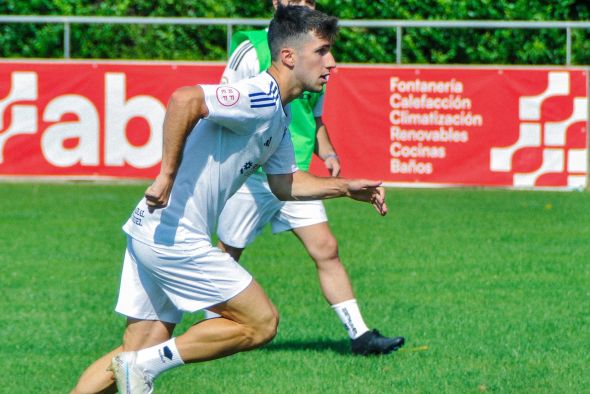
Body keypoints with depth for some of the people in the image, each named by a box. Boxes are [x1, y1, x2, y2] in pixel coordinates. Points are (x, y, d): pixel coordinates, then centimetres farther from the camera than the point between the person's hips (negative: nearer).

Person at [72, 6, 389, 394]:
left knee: (141, 353, 11)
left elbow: (285, 184, 27)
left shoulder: (279, 114, 16)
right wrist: (167, 174, -29)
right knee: (262, 323, -3)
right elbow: (184, 99, -31)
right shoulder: (260, 98, -16)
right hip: (174, 236, -10)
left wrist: (347, 187, 18)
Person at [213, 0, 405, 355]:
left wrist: (327, 154, 7)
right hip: (250, 175, -5)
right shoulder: (253, 50, -8)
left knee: (326, 250, -2)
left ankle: (360, 335, -3)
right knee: (226, 255, 5)